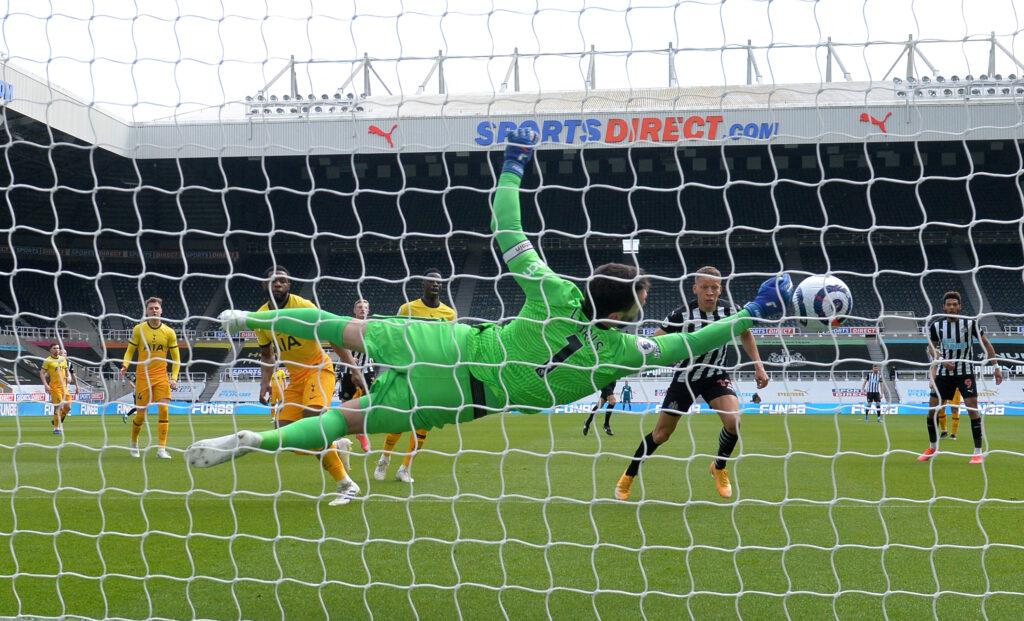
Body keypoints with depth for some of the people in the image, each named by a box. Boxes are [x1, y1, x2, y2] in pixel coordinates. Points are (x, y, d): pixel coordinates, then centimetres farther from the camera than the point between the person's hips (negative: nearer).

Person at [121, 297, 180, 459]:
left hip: (161, 377, 1)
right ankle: (134, 444, 26)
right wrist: (125, 365, -14)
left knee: (164, 410, -14)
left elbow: (176, 357, 8)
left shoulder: (169, 332, 2)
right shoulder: (139, 329, -1)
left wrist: (174, 378, -3)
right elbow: (130, 350, 6)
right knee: (140, 414, 0)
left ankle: (161, 449, -11)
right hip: (142, 377, -1)